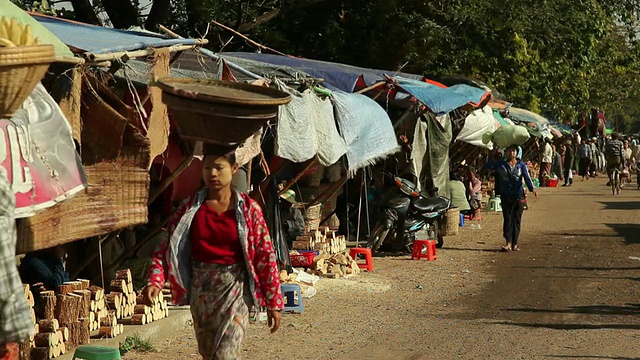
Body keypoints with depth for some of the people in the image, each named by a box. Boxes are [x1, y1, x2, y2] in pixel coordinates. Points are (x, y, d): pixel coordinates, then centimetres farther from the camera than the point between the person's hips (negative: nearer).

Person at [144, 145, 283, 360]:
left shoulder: (248, 210, -4)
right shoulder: (191, 208, 3)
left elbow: (265, 256, -2)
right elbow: (167, 247, 1)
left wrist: (274, 302, -2)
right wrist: (155, 281, -16)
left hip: (234, 288, -4)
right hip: (201, 288, 4)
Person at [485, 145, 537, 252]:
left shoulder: (521, 165, 4)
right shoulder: (501, 165, 6)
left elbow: (527, 178, -6)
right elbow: (487, 166, 6)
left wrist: (532, 189, -20)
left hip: (519, 196, 0)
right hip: (506, 196, 0)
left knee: (517, 220, 3)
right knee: (507, 218, -5)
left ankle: (515, 244, 9)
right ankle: (508, 243, -9)